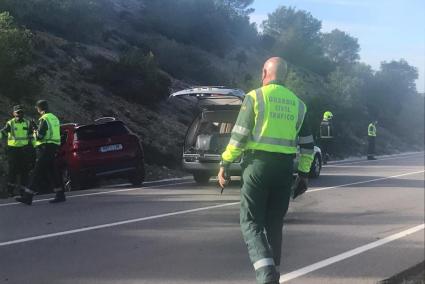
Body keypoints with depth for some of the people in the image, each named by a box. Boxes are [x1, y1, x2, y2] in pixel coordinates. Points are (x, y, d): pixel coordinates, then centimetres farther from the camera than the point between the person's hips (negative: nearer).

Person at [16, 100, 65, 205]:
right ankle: (60, 195, 13)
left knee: (37, 173, -8)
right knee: (51, 172, 14)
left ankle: (28, 197, -7)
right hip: (54, 147, 9)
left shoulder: (44, 119, -12)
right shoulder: (54, 118, 17)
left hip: (45, 148, -9)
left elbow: (39, 136, -18)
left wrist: (35, 133, 3)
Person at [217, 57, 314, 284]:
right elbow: (307, 143, 13)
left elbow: (239, 135, -8)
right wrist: (304, 172, 20)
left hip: (258, 165, -4)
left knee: (251, 223, -1)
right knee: (274, 225, 14)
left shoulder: (255, 97, -2)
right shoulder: (297, 104, 13)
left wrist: (225, 164, -2)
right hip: (285, 168, 5)